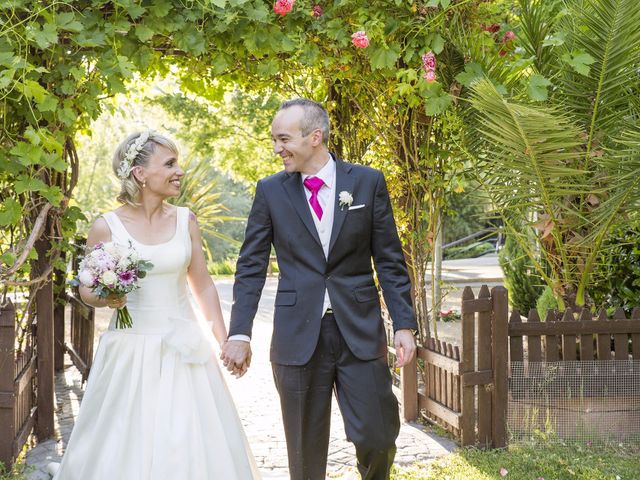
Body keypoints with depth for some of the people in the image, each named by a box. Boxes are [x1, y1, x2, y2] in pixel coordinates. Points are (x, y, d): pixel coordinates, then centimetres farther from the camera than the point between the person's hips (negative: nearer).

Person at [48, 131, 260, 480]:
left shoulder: (185, 221, 2)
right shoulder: (107, 227, -6)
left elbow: (203, 286, 9)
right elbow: (87, 289, 5)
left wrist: (224, 342, 6)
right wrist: (105, 298, -16)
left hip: (184, 350, 2)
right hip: (130, 352, -2)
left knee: (193, 447, 3)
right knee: (124, 450, 2)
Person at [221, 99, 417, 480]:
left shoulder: (368, 182, 2)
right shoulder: (271, 191, 4)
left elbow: (390, 261, 3)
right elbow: (251, 267, 4)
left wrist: (405, 324, -3)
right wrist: (240, 333, -4)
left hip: (360, 332, 0)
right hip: (298, 335, 1)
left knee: (377, 437, 0)